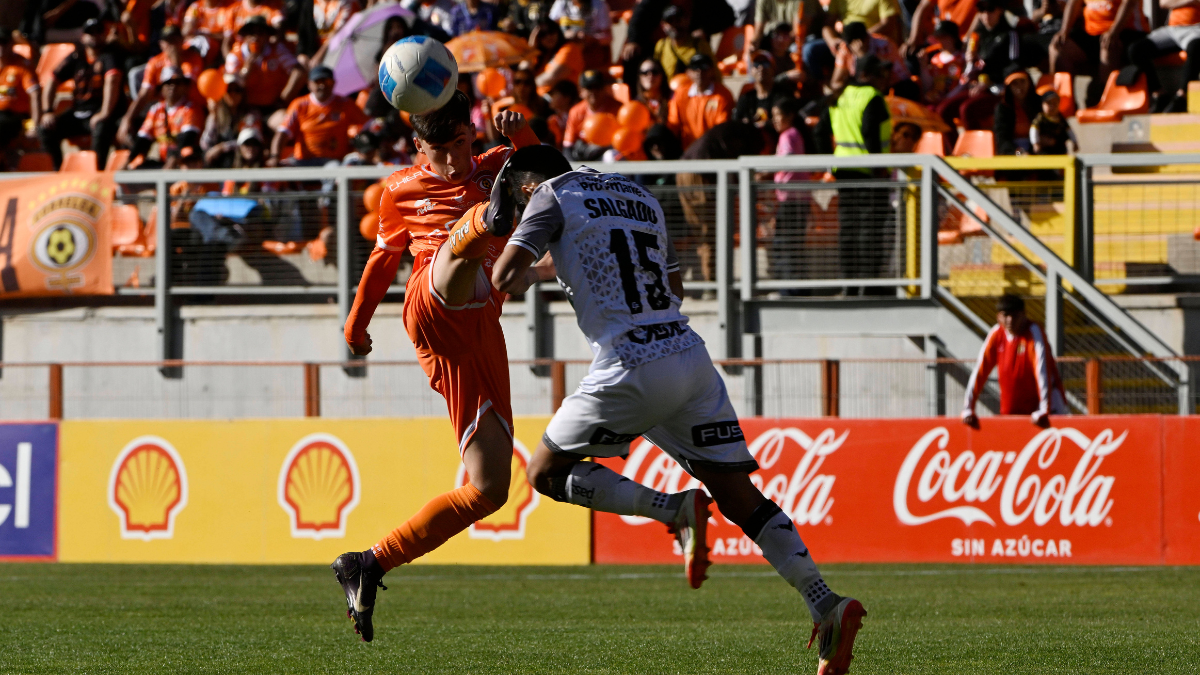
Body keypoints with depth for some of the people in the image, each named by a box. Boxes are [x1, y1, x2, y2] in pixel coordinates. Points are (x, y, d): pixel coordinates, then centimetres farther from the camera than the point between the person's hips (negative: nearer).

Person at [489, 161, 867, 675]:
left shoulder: (554, 197, 3)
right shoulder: (641, 196, 23)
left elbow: (503, 278, -6)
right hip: (692, 357, 6)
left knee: (547, 473, 11)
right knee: (737, 495, 6)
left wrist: (519, 278, 18)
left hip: (631, 372, -6)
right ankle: (827, 606, -11)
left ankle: (675, 510, -7)